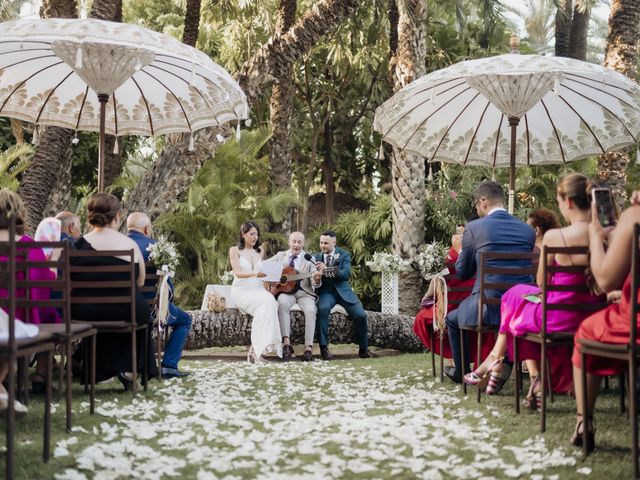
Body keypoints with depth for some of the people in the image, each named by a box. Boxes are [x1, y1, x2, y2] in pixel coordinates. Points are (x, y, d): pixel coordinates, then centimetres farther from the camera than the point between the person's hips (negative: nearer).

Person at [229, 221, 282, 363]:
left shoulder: (260, 252, 19)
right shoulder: (235, 250, 3)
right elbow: (237, 273, -12)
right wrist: (254, 274, -31)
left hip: (258, 289, 4)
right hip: (241, 290, -4)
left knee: (270, 301, -33)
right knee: (266, 301, -35)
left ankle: (256, 349, -37)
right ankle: (256, 349, -35)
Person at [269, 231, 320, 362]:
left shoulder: (309, 260, 7)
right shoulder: (280, 255, 14)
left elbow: (314, 282, -4)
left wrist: (317, 280, -28)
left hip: (304, 293, 0)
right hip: (286, 291, 0)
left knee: (310, 310, -31)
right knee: (282, 302, -35)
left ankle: (308, 348, -31)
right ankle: (286, 343, -37)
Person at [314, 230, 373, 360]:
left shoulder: (344, 255, 4)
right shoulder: (317, 257, 11)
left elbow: (346, 274, -12)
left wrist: (327, 269, -25)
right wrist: (316, 279, -16)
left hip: (343, 291, 0)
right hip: (326, 291, 0)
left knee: (360, 315, -18)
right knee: (323, 308, -34)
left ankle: (363, 349, 3)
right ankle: (323, 347, -27)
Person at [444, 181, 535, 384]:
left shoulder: (474, 228, -6)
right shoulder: (527, 230, 5)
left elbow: (462, 273, 2)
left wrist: (460, 250, 23)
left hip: (489, 308, -4)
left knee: (452, 319, 27)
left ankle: (461, 372, 38)